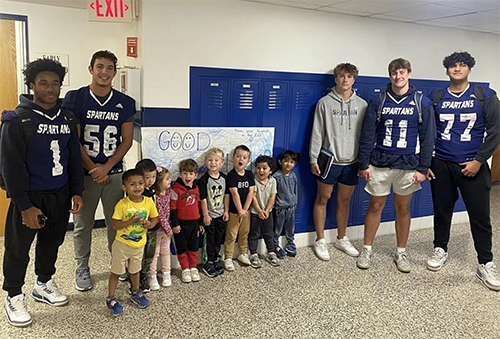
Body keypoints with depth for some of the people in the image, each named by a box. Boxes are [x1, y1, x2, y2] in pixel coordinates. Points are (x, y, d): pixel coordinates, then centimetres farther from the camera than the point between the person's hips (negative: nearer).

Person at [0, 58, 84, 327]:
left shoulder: (66, 118, 5)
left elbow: (74, 157, 10)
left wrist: (76, 191, 5)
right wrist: (24, 205, -16)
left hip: (60, 195, 5)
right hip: (30, 197, -5)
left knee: (51, 243, 18)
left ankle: (44, 284, 39)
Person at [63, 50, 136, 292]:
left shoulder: (125, 103, 2)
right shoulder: (75, 98, -3)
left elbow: (126, 141, 1)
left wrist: (105, 167, -10)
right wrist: (92, 169, -9)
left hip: (114, 172, 2)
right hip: (84, 172, -1)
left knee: (116, 222, 9)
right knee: (83, 224, 8)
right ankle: (82, 269, 25)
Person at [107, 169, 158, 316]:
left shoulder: (148, 201, -10)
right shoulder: (122, 204, -19)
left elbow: (155, 217, 3)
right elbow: (115, 224, -17)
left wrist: (150, 224, -18)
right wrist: (130, 221, -31)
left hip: (139, 245, 3)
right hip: (121, 244, -3)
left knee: (135, 270, 23)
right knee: (116, 272, 11)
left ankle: (135, 292, 45)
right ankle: (110, 298, 28)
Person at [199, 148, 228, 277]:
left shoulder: (224, 177, 0)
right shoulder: (204, 179, -15)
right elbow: (203, 199, -14)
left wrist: (226, 211, 5)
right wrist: (205, 215, -14)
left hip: (221, 214, 5)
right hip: (209, 215, -5)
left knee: (219, 238, 15)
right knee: (209, 240, 4)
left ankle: (216, 259, 31)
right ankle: (208, 263, 17)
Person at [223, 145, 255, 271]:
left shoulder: (249, 174, 1)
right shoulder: (231, 175, -14)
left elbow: (251, 192, -3)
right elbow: (235, 193, -18)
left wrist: (245, 209, -10)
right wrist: (240, 210, -18)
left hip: (246, 210, 5)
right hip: (233, 211, -5)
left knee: (244, 234, 17)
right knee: (231, 236, 3)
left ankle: (243, 254, 33)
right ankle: (228, 258, 12)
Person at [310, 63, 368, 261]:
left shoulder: (362, 104, 5)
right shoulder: (325, 102, -3)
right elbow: (317, 132, -3)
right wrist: (313, 158, -7)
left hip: (352, 161, 3)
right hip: (329, 159, -3)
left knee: (344, 201, 13)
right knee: (322, 199, 5)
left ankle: (341, 239, 28)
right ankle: (320, 240, 18)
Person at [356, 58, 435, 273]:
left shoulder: (422, 103, 0)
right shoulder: (378, 102, 0)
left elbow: (428, 138, 0)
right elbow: (367, 135, 1)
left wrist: (423, 169, -4)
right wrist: (364, 164, -3)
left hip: (408, 165, 0)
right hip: (380, 163, 0)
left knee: (403, 208, 11)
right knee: (375, 206, 7)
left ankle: (401, 252, 26)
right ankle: (367, 250, 21)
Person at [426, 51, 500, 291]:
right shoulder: (436, 99, 5)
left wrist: (479, 160, -9)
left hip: (473, 166, -1)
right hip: (441, 165, 2)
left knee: (480, 215, 1)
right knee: (442, 211, 11)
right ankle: (440, 250, 30)